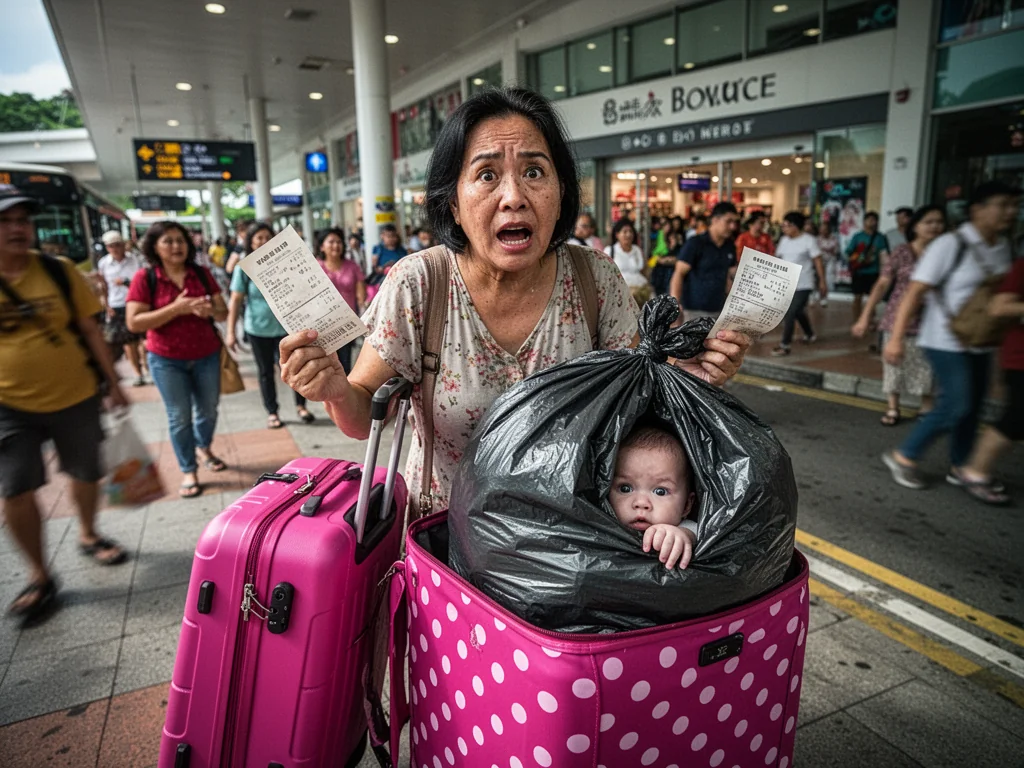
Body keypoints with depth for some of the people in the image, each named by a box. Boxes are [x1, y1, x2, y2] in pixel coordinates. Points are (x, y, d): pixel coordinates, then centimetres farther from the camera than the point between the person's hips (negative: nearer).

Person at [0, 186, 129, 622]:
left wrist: (112, 383, 3)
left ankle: (88, 536, 41)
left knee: (86, 474, 14)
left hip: (76, 397, 1)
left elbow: (89, 330, 2)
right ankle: (39, 576, 14)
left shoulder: (59, 271, -3)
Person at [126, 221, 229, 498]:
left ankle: (205, 448, 42)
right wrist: (175, 308, -24)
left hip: (207, 356, 3)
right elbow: (134, 323, -15)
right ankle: (188, 472, 15)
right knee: (179, 417, 3)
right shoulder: (145, 278, -8)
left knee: (208, 409, 14)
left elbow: (223, 313, 3)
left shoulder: (202, 274, 1)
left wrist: (210, 310, -21)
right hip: (166, 360, -3)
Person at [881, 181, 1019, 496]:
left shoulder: (1003, 247, 6)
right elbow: (915, 292, -19)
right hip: (947, 341, -7)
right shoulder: (951, 245, -15)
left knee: (972, 407, 11)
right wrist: (896, 338, -24)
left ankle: (960, 466, 25)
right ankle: (904, 457, 6)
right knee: (956, 406, -10)